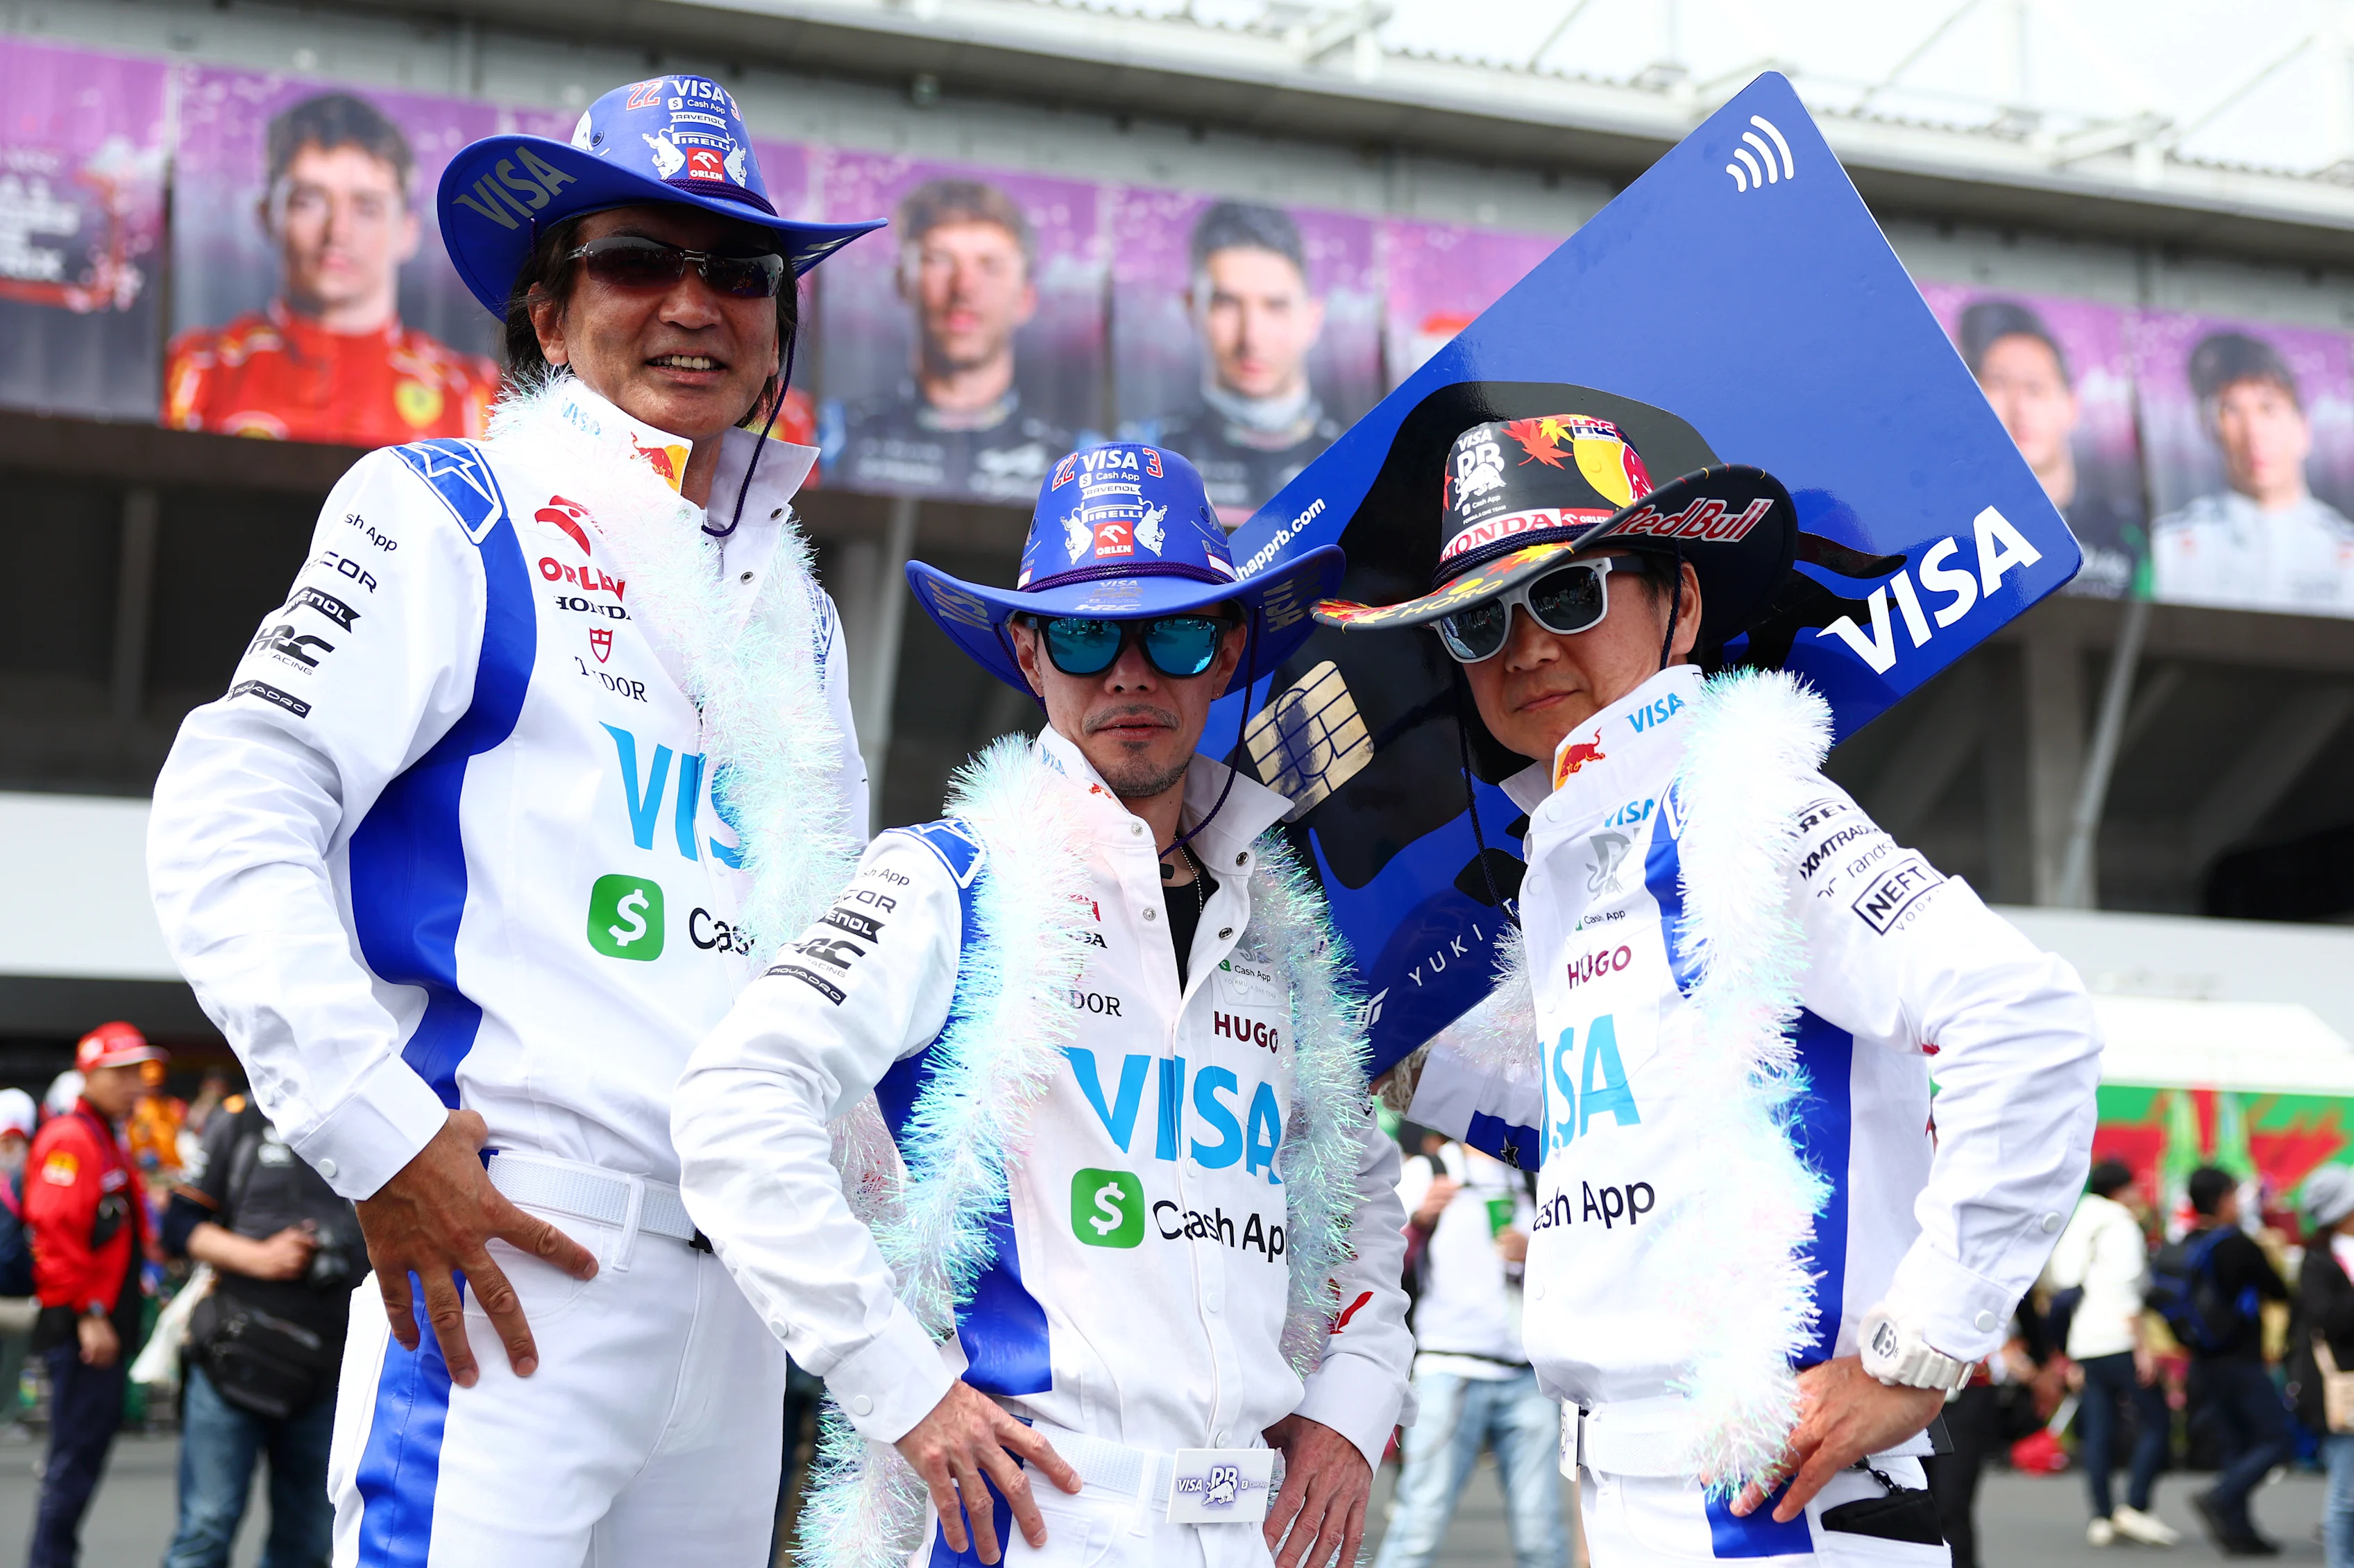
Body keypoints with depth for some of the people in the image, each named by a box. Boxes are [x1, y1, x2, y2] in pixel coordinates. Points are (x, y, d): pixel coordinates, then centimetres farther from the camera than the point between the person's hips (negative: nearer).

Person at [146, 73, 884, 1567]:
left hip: (747, 1280, 7)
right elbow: (230, 819, -9)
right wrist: (379, 1137, -16)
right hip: (513, 1244, -6)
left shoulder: (791, 599, 20)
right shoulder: (454, 516, 2)